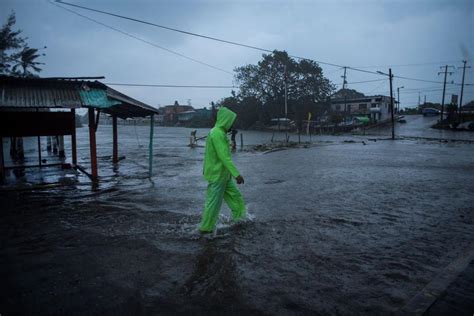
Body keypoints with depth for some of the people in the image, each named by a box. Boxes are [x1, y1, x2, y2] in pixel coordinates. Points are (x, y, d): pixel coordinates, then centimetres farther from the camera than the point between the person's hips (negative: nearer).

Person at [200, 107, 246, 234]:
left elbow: (207, 152, 18)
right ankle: (206, 228, 14)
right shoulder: (218, 134, -22)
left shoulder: (216, 132, 10)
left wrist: (206, 168, 27)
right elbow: (224, 157, -28)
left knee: (234, 195, 15)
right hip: (217, 175, -10)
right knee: (214, 201, 1)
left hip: (223, 175, 10)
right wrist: (236, 174, -29)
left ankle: (239, 217, 27)